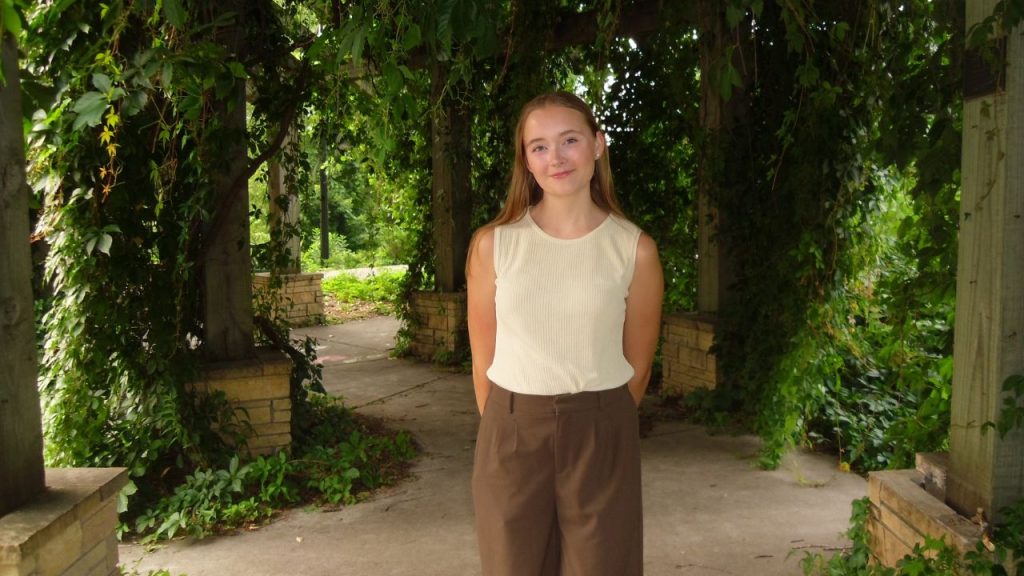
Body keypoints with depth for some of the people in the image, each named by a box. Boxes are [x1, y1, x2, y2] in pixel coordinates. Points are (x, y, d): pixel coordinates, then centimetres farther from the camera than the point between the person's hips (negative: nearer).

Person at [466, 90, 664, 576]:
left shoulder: (635, 250, -4)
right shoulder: (493, 244, -3)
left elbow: (637, 367, 6)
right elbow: (484, 360, 3)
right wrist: (512, 432, 8)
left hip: (602, 437, 0)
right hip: (511, 432, 1)